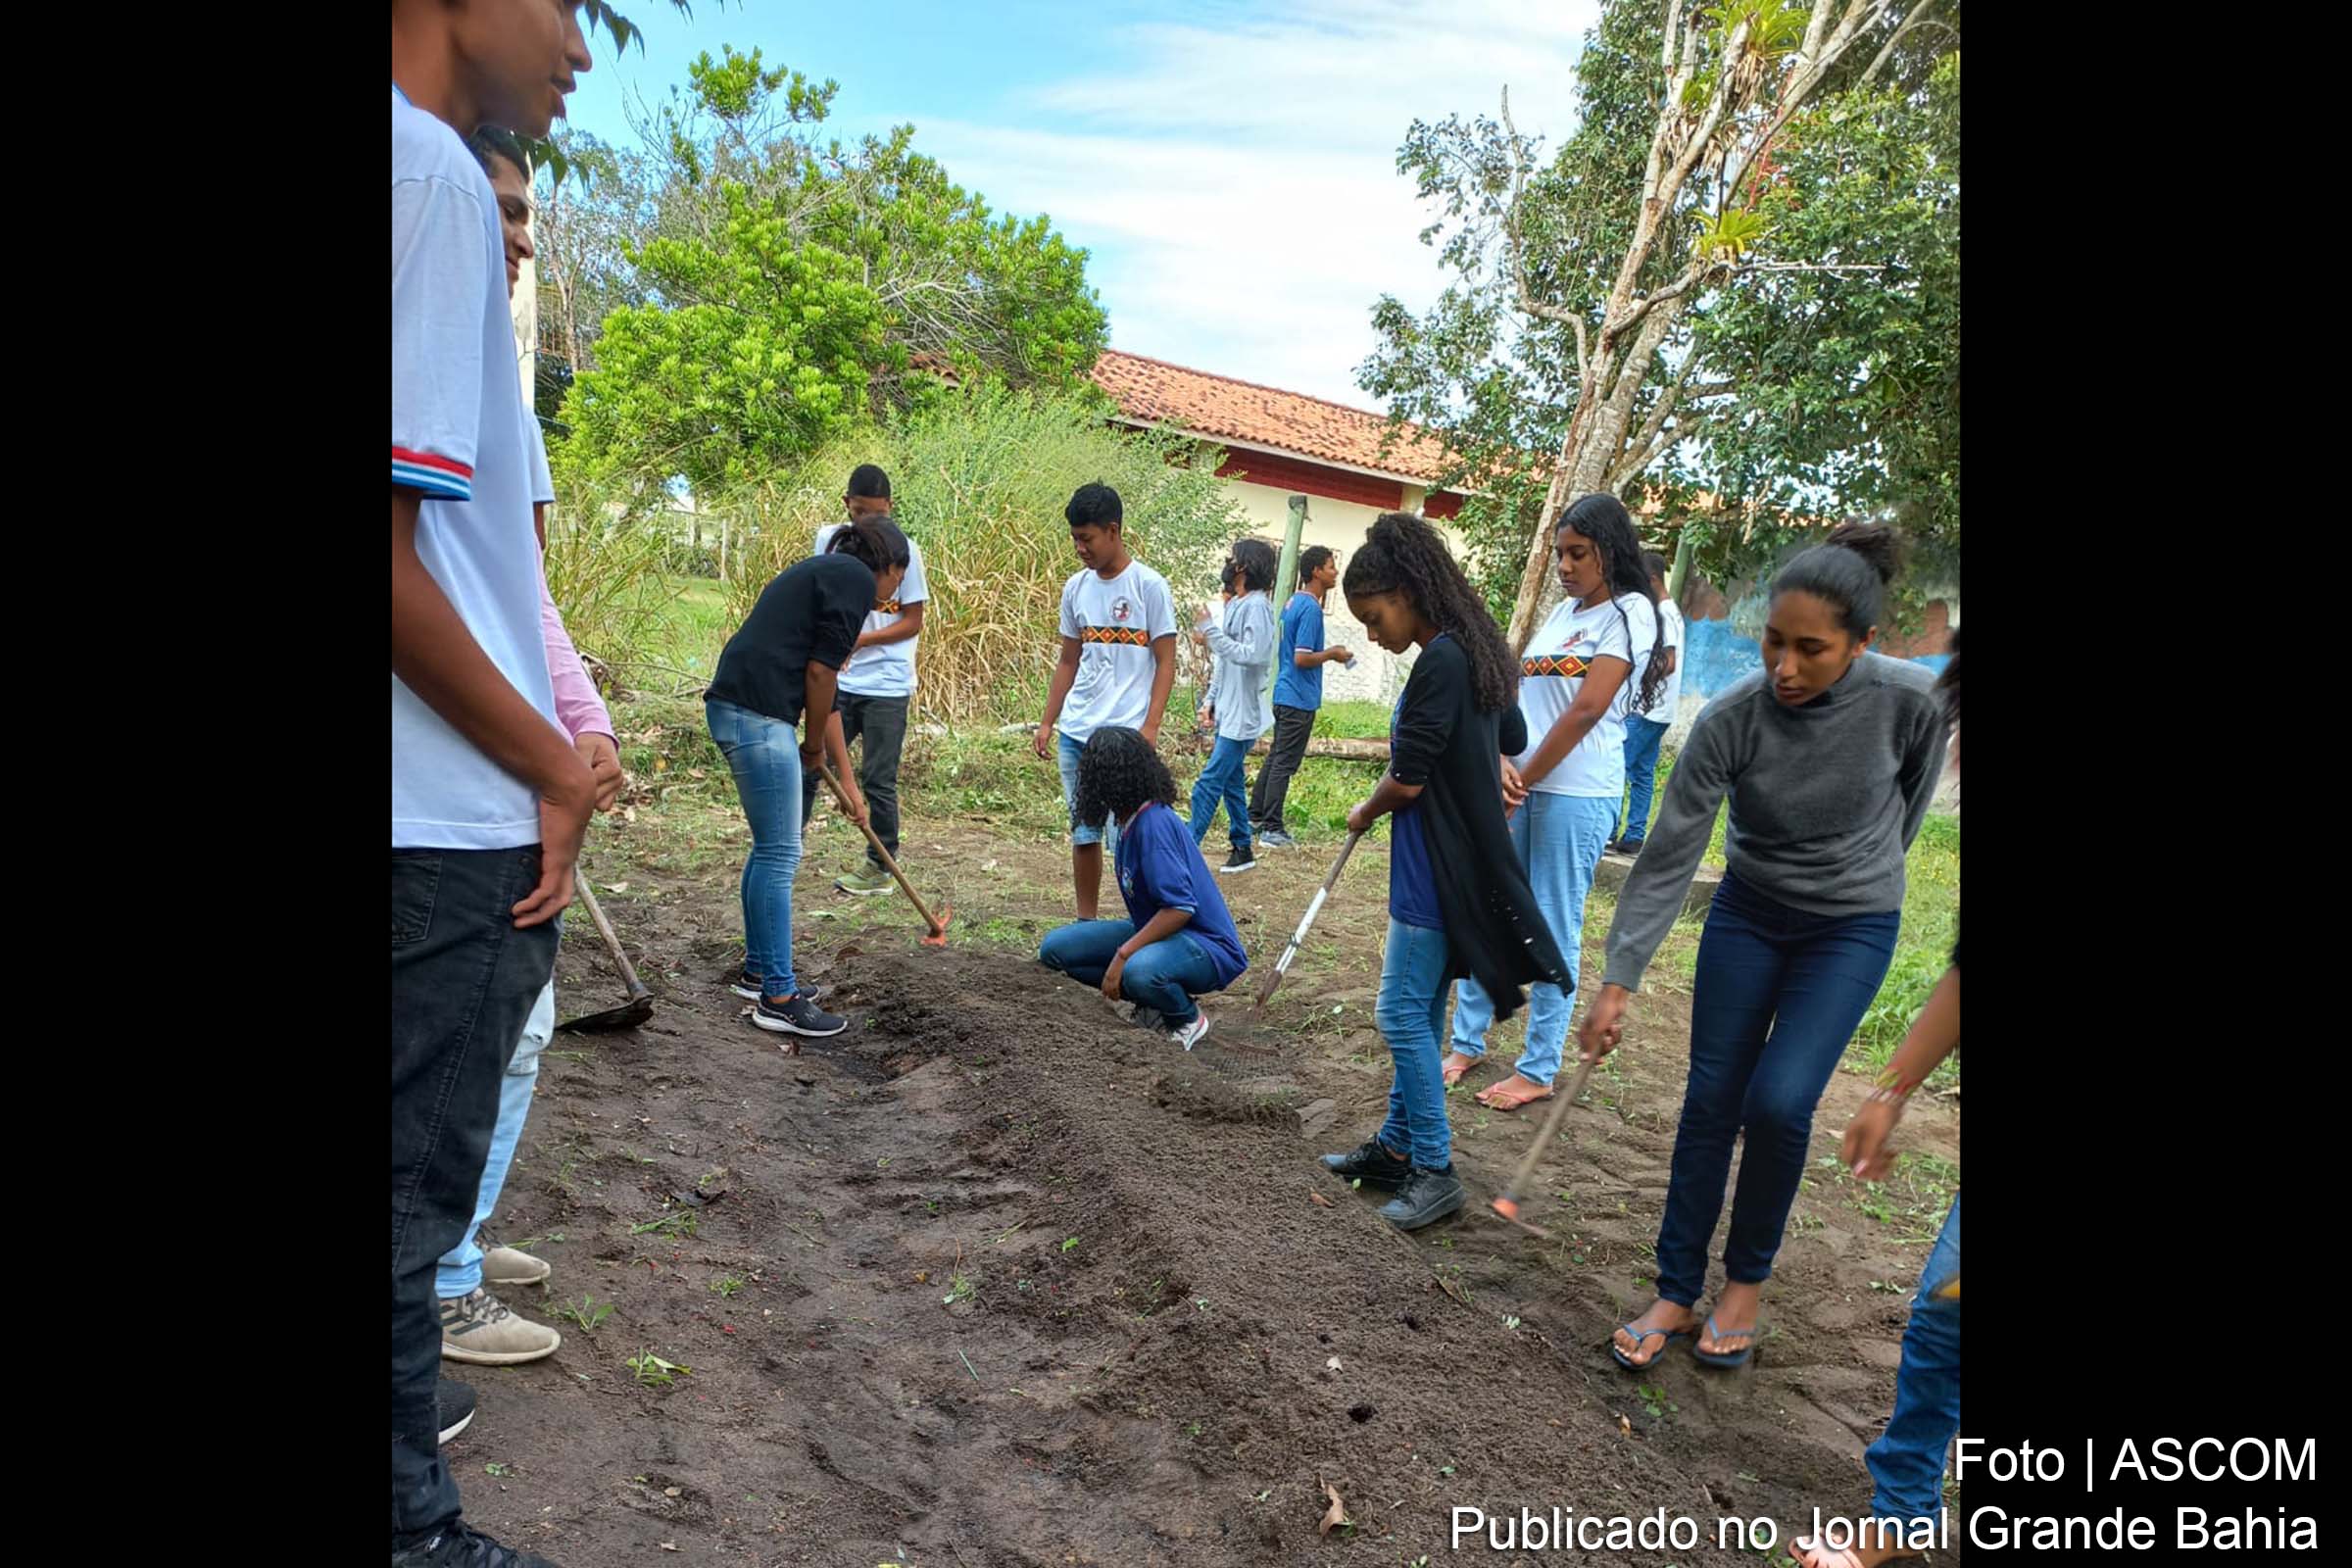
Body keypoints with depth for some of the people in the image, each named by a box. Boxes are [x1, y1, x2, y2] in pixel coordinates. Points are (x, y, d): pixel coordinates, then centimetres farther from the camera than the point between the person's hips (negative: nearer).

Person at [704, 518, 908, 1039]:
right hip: (758, 715, -10)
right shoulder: (857, 579, -4)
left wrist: (847, 781, 31)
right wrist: (813, 746, 5)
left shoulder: (824, 573, 25)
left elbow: (822, 685, 28)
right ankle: (778, 998, 3)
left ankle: (758, 970, 31)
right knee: (780, 854, -4)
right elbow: (819, 672, -12)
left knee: (770, 847, 19)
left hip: (735, 707, 10)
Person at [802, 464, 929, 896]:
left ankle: (881, 869, 15)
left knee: (877, 780, 2)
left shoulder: (903, 550, -6)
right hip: (838, 681, 3)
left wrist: (859, 640, -16)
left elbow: (913, 622, -5)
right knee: (808, 767, 5)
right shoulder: (829, 538, 4)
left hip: (886, 685, -3)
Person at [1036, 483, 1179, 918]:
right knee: (1083, 834, 11)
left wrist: (1150, 726, -12)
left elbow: (1165, 663, -5)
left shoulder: (1149, 586, -5)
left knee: (1126, 839, -6)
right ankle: (1085, 922, 22)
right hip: (1076, 733, 5)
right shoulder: (1076, 587, 11)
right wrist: (1048, 722, 13)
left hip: (1125, 734, -5)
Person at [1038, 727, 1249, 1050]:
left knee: (1139, 972, -42)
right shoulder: (1131, 819, 3)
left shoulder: (1154, 823, -24)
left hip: (1206, 947, -9)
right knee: (1055, 947, -4)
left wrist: (1122, 955, -26)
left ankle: (1189, 1019, -7)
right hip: (1156, 929, 9)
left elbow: (1180, 908, -29)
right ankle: (1152, 1003, 4)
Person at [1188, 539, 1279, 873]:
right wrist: (1212, 699, 15)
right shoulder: (1234, 605, 14)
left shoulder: (1257, 607, -15)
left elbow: (1250, 655, -25)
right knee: (1230, 782, 14)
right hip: (1228, 711, 10)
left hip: (1242, 714, -10)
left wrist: (1210, 630, -21)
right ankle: (1242, 849, 22)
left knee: (1209, 783, -10)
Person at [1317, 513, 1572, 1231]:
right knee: (1420, 1012, 16)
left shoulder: (1440, 662, -20)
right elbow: (1513, 739, 27)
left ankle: (1435, 1170, 8)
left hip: (1437, 873, -10)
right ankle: (1397, 1147, 27)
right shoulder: (1476, 654, 10)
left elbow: (1407, 779, -18)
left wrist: (1364, 812, 0)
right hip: (1459, 866, 10)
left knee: (1402, 1013, -2)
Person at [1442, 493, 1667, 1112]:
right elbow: (1519, 694, 9)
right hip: (1519, 783, 7)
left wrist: (1523, 783, -11)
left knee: (1555, 930, 1)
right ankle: (1467, 1043, 24)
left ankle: (1538, 1070, 12)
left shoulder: (1629, 612, -5)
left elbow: (1586, 710, -13)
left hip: (1575, 793, -7)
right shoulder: (1562, 611, 16)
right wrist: (1503, 763, -9)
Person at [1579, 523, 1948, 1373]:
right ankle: (1677, 1294, 15)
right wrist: (1617, 982, -20)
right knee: (1711, 1099, 2)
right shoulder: (1730, 718, -23)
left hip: (1852, 927, -1)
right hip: (1749, 911, 1)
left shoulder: (1909, 698, -23)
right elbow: (1667, 859, -19)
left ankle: (1746, 1281, 15)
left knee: (1779, 1103, -11)